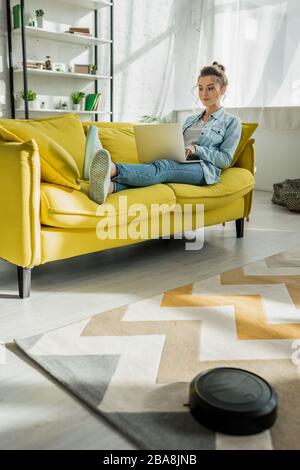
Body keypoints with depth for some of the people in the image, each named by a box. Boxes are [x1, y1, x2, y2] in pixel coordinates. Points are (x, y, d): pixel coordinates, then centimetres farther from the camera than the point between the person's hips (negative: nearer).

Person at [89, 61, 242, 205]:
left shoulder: (232, 122, 12)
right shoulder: (190, 120, 30)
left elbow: (225, 160, 2)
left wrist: (196, 149, -10)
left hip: (204, 168, -5)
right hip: (178, 164, 5)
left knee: (163, 167, -37)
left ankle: (113, 169, -63)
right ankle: (110, 186, -62)